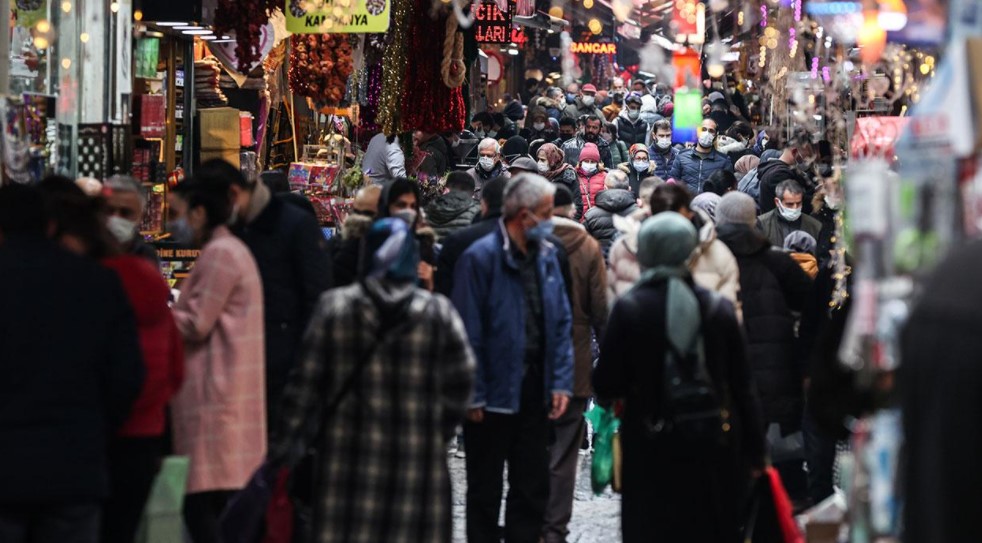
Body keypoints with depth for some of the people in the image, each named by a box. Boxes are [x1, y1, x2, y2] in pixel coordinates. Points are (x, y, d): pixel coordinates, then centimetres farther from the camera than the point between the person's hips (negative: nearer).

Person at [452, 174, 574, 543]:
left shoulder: (546, 256, 5)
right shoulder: (481, 258, -14)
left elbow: (562, 323, 8)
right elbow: (469, 332, -15)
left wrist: (561, 383, 1)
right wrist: (473, 396, -16)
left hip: (536, 388, 6)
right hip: (495, 394, -6)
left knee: (532, 488, 13)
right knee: (485, 491, 7)